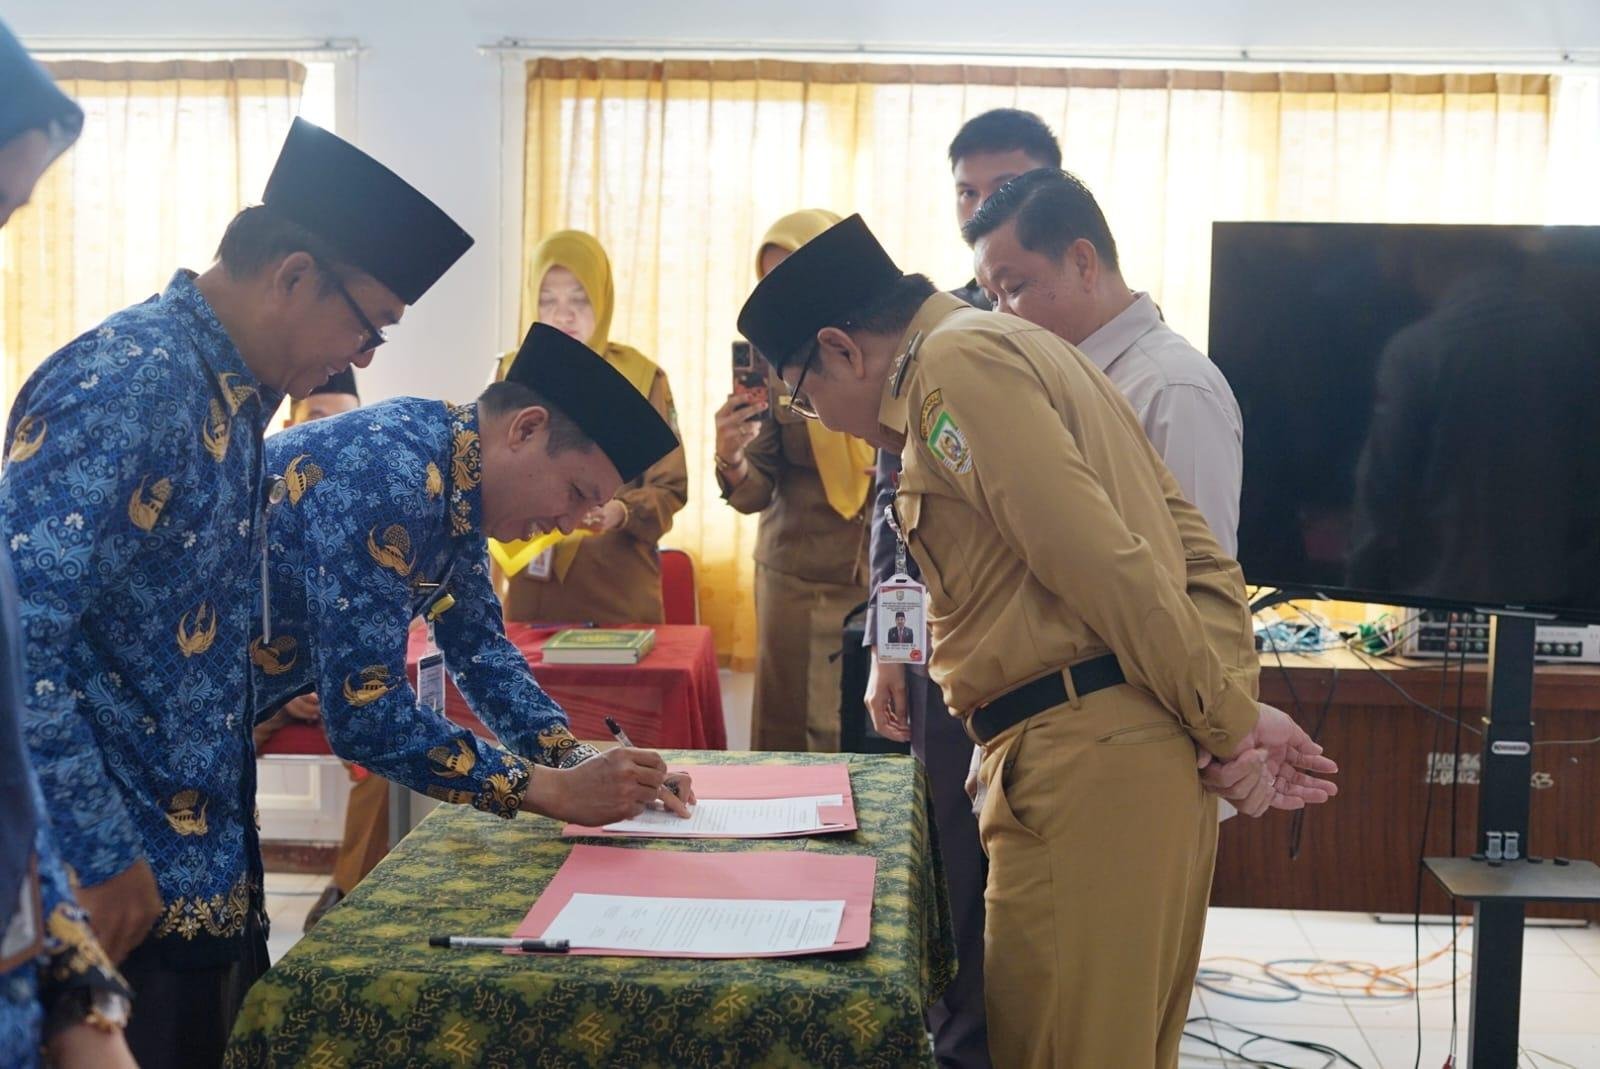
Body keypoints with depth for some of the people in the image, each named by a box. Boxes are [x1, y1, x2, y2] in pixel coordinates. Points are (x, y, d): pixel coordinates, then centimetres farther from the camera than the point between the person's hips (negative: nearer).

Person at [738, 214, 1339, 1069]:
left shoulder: (959, 363, -9)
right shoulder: (1018, 351, 22)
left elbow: (1102, 565, -17)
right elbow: (1196, 551, 17)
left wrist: (1229, 720, -8)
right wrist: (1235, 702, 8)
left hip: (1085, 763, -10)